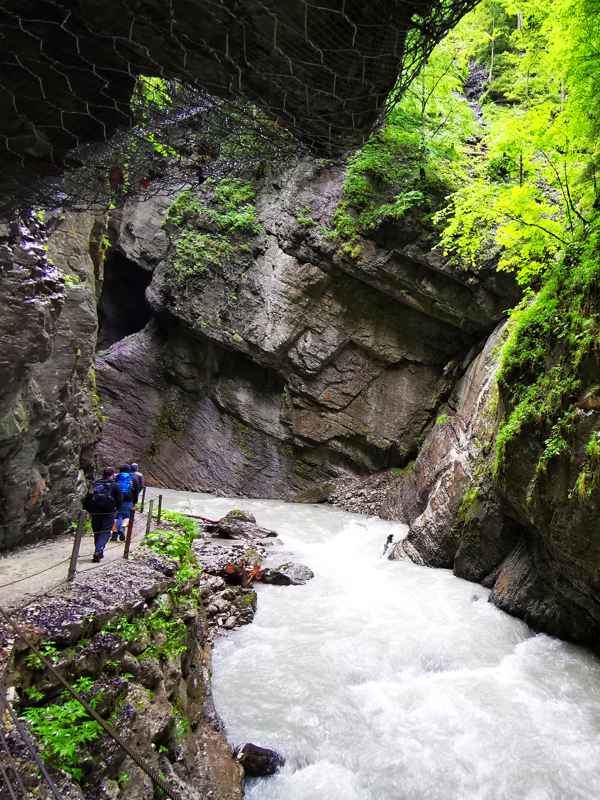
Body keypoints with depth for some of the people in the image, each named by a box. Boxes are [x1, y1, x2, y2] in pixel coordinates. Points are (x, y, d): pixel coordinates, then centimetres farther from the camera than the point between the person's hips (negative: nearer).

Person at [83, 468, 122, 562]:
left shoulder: (95, 485, 10)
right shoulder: (114, 486, -1)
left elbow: (87, 498, 7)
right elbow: (120, 499, -2)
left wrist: (89, 510, 13)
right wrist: (115, 508, 14)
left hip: (95, 513, 4)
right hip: (108, 513, -4)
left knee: (97, 532, 16)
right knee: (105, 532, -1)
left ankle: (98, 552, 22)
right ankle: (98, 551, -19)